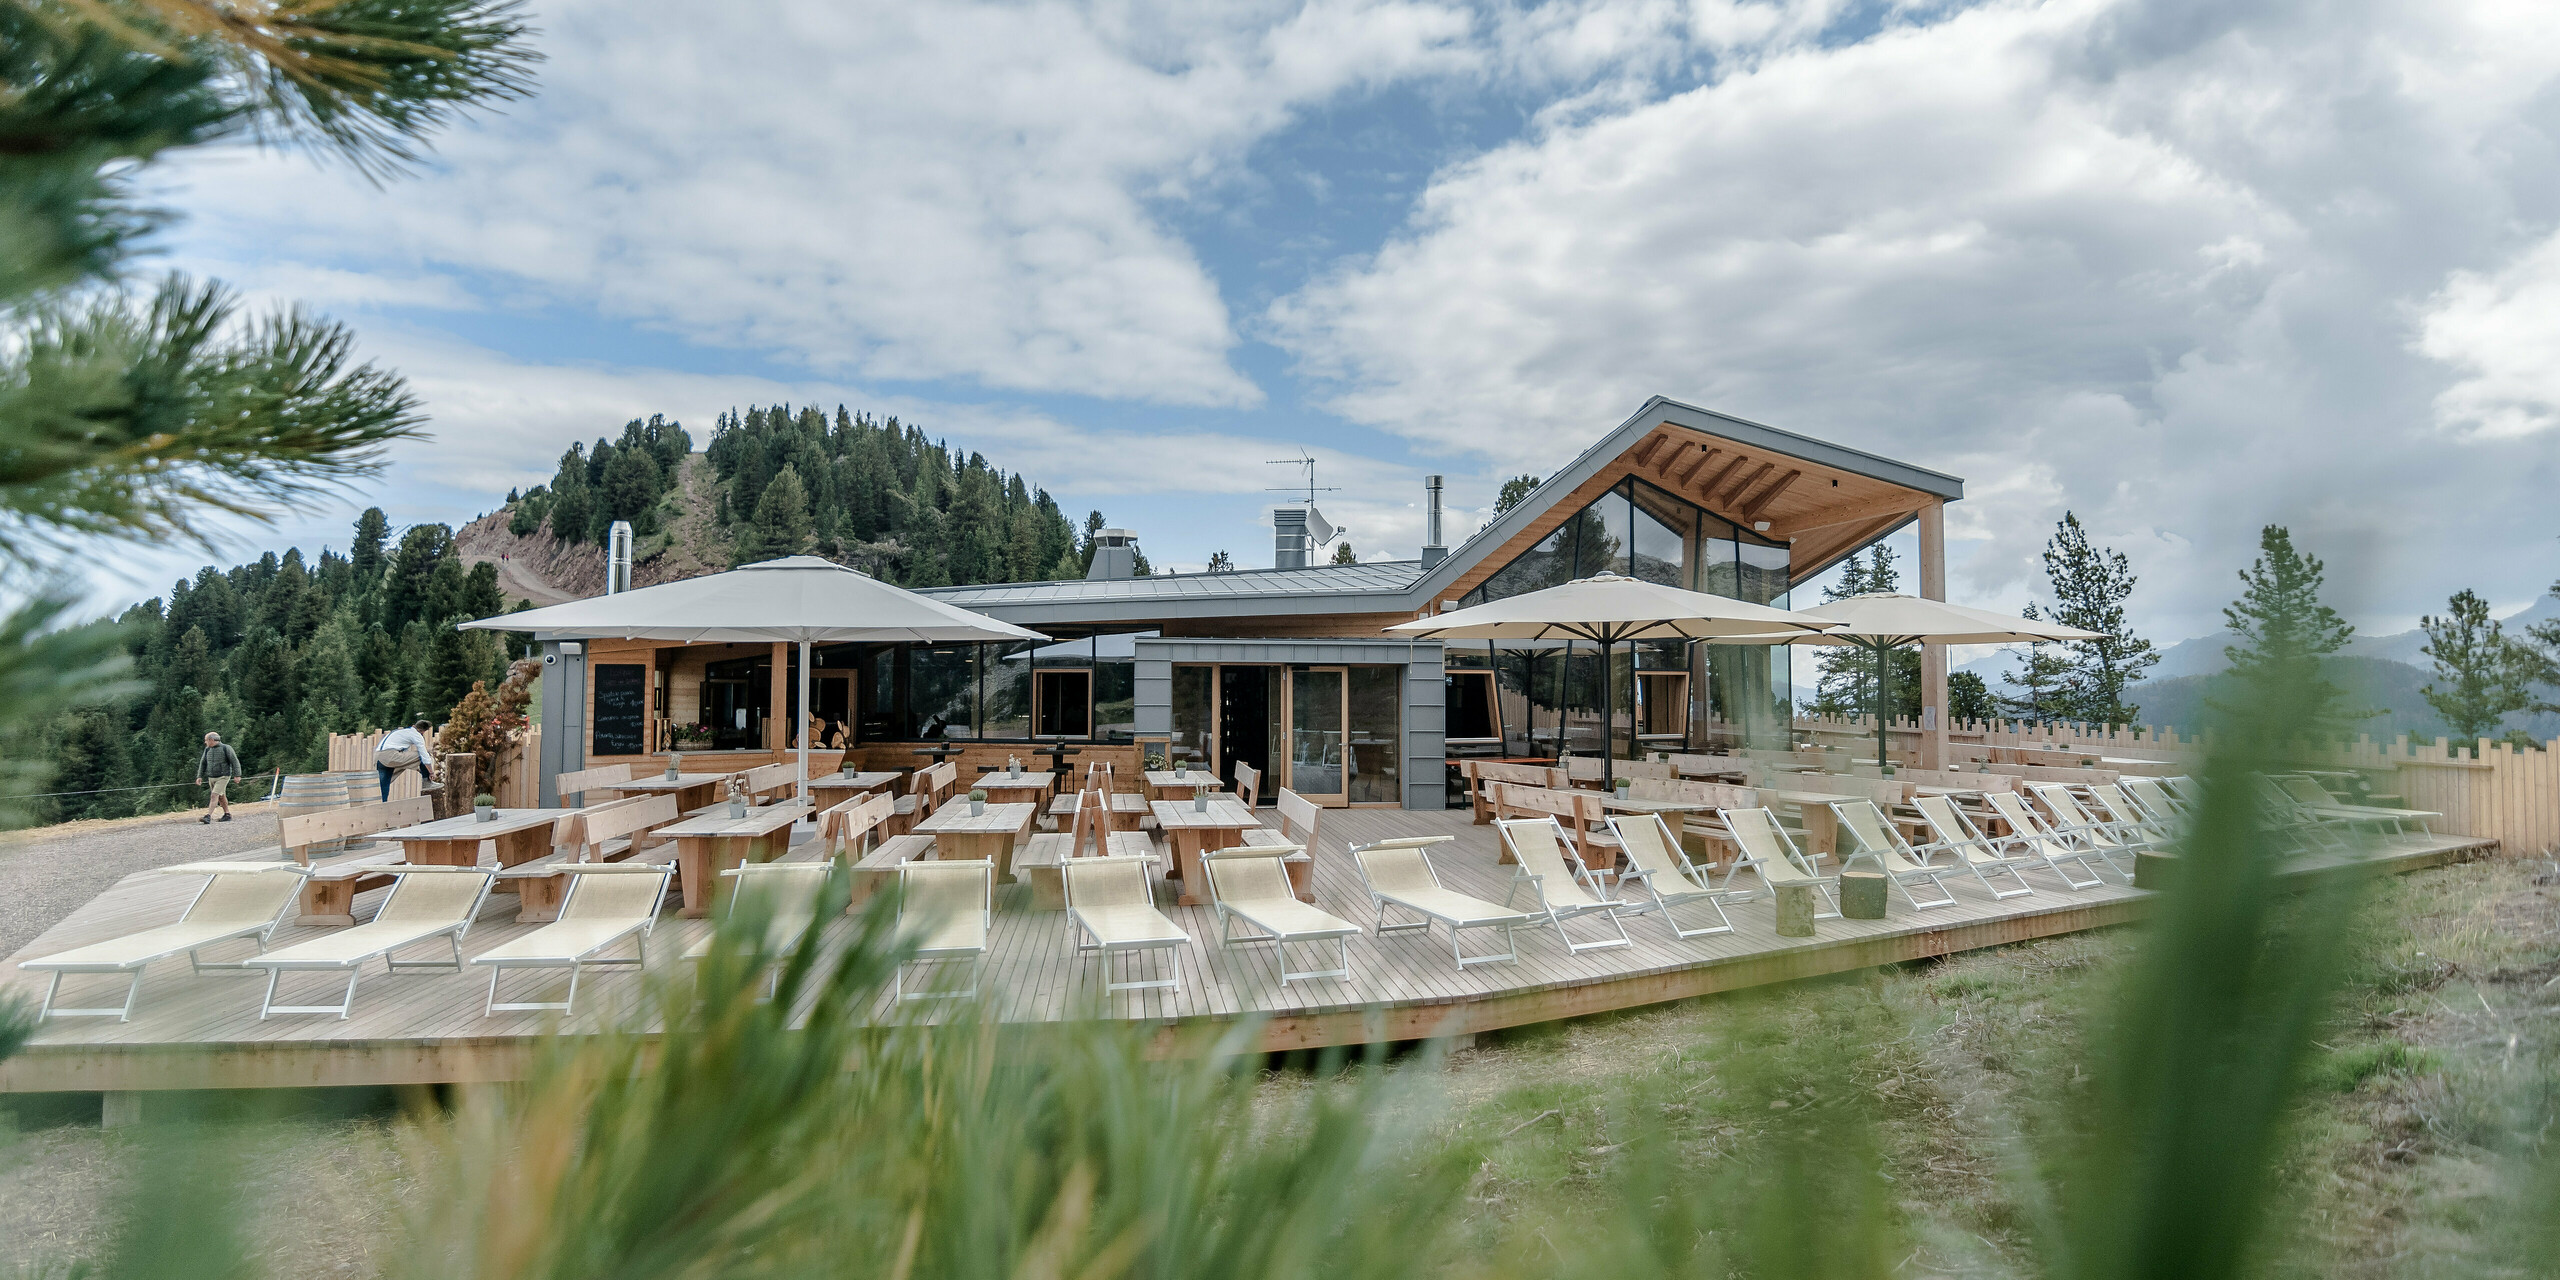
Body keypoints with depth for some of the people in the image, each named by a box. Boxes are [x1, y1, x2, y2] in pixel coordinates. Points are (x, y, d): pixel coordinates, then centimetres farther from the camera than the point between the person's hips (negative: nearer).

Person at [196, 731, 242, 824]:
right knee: (221, 797, 14)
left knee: (214, 796, -17)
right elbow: (203, 763, 13)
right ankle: (227, 815, 25)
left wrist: (237, 775, -13)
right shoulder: (208, 750, 6)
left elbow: (235, 761, -9)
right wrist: (200, 776, 5)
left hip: (223, 777, -7)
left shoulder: (226, 748, -10)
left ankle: (208, 816, -24)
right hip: (211, 778, 7)